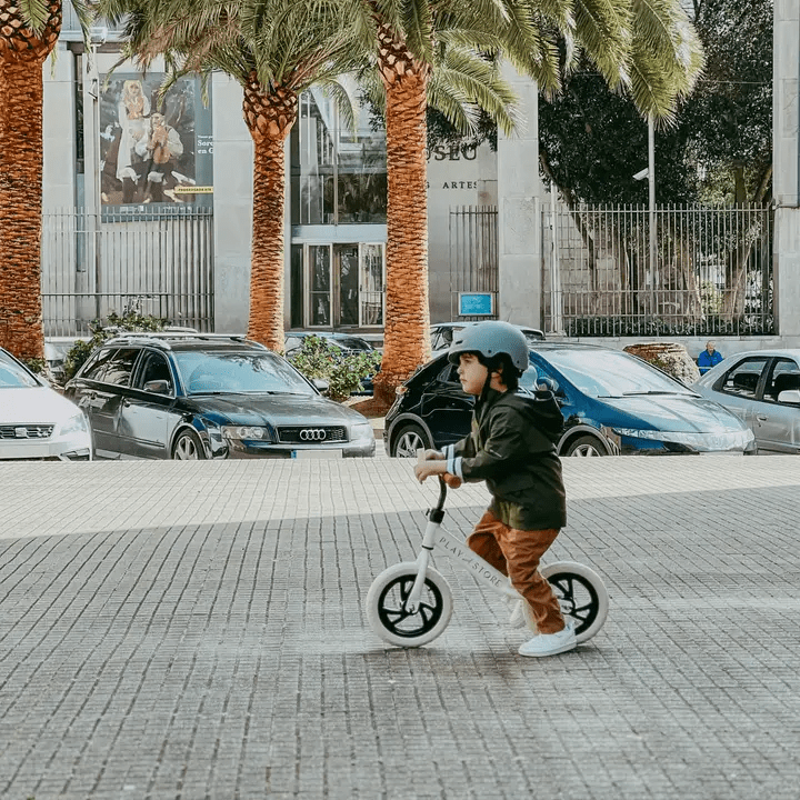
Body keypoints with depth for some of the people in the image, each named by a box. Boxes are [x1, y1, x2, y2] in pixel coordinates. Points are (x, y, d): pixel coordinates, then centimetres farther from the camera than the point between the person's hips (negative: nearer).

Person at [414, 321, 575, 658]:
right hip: (508, 501, 11)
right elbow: (475, 443, 18)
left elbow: (489, 462, -28)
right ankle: (531, 591, 29)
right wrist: (442, 454, 5)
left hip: (536, 505, -11)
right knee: (481, 540, 18)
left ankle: (556, 630, 4)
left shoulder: (512, 414, -26)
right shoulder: (490, 406, 8)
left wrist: (445, 466, -24)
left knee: (520, 566, -8)